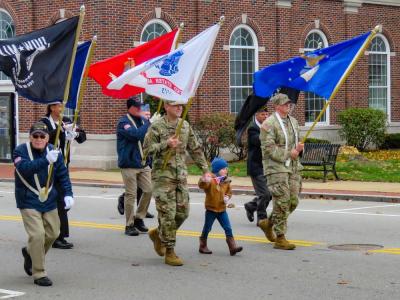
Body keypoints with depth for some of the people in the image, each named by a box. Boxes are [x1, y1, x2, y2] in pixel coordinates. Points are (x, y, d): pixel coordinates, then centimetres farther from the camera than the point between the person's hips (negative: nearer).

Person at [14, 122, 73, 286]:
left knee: (52, 233, 11)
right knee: (37, 235, -15)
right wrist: (46, 160, -44)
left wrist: (68, 194, -7)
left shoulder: (54, 152, -1)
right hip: (28, 202, -5)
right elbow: (25, 168, -32)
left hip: (49, 200, 5)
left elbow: (63, 174, 5)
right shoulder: (21, 151, -13)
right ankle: (39, 274, -3)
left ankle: (30, 253, 39)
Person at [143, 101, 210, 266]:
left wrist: (205, 169, 12)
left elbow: (195, 149, 16)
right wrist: (166, 144, -21)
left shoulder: (185, 126, 11)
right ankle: (170, 252, 2)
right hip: (163, 176, -6)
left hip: (181, 176, 6)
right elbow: (147, 149, -11)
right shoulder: (157, 127, -7)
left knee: (182, 212, 6)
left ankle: (158, 234, 30)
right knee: (168, 214, -7)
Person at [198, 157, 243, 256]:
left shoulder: (226, 181, 4)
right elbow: (202, 185, -32)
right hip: (211, 209, -5)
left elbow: (229, 191, 18)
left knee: (228, 228, -2)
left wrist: (227, 197, -5)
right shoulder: (211, 180, -15)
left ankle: (232, 247, -3)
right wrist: (204, 180, -55)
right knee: (207, 229, 8)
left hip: (222, 209, 5)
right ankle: (202, 247, 22)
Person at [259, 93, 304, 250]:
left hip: (293, 167, 8)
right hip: (276, 168, -8)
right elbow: (268, 148, -16)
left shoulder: (293, 121, 15)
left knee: (293, 201, 7)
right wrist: (288, 154, -15)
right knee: (282, 203, -8)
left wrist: (298, 147, 2)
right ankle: (280, 239, 0)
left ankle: (269, 223, 28)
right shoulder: (269, 124, -10)